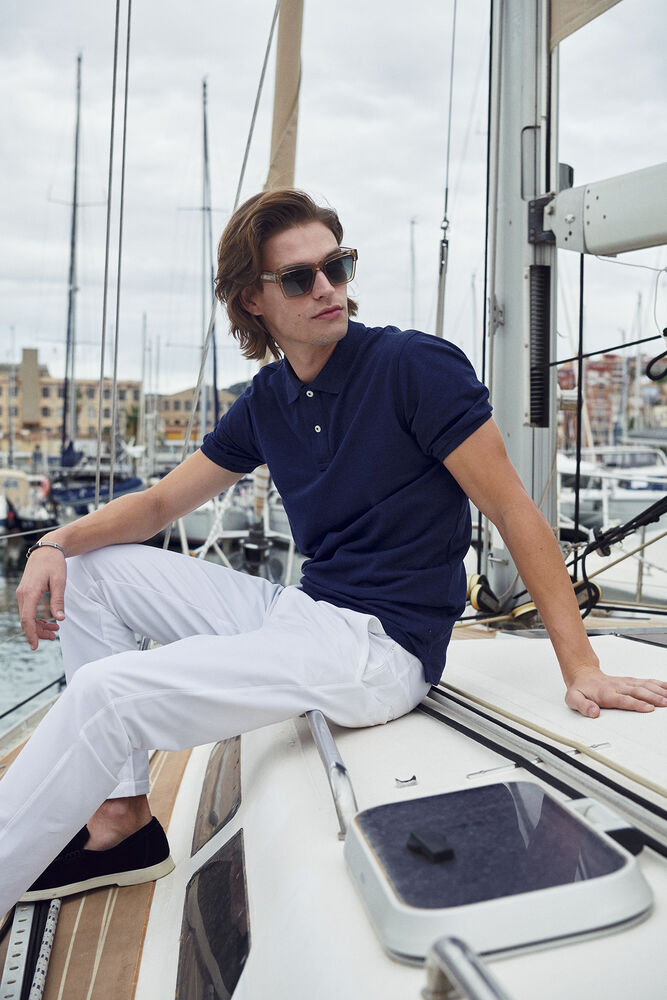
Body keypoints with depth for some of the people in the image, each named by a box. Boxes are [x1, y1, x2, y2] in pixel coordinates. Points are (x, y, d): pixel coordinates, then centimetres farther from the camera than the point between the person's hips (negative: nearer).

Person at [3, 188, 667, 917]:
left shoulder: (415, 366, -11)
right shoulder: (267, 401, 8)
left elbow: (513, 512, -11)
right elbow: (162, 503, 15)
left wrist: (581, 670, -15)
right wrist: (60, 541, -3)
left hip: (380, 645, -8)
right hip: (298, 612, 8)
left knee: (107, 692, -20)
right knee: (91, 571, 8)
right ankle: (120, 815, 7)